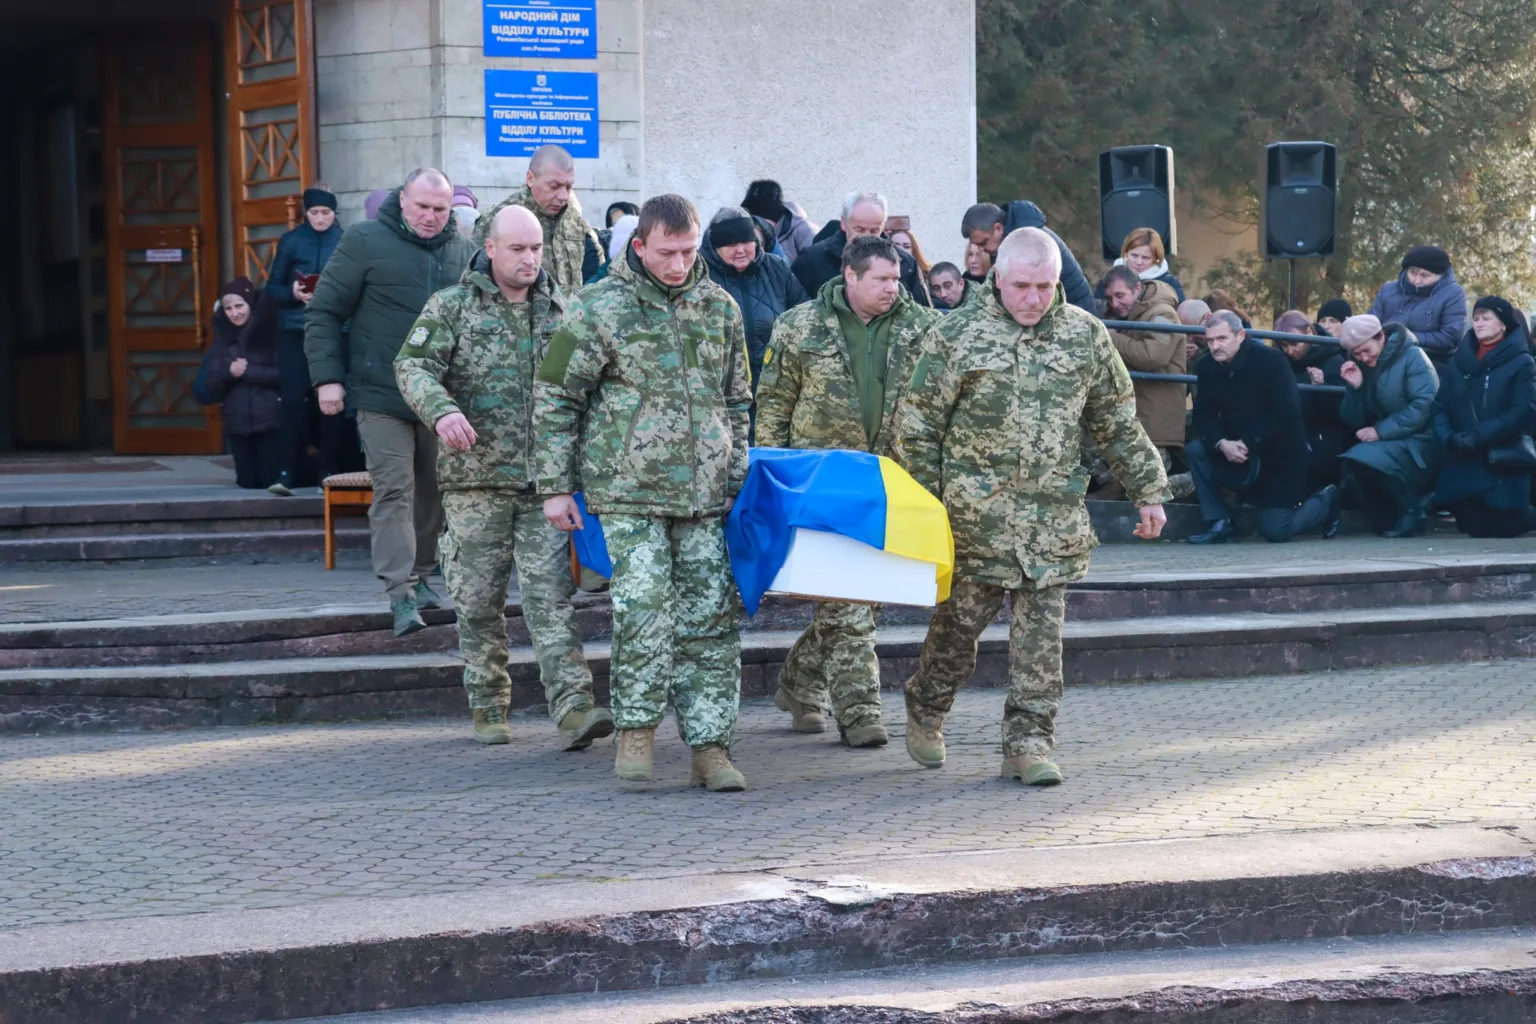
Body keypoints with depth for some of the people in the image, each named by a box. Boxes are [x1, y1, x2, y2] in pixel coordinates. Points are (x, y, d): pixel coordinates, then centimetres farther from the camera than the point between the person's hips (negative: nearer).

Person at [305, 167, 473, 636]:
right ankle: (401, 595, -11)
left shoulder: (461, 250, 8)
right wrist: (327, 377, -7)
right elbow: (323, 312, -1)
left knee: (432, 490, 11)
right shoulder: (366, 242, -4)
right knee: (393, 492, -8)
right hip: (383, 396, -4)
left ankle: (419, 575, 26)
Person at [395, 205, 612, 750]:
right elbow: (413, 365, -8)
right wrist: (441, 410, -27)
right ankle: (488, 710, 16)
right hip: (475, 479, -1)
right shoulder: (451, 306, 2)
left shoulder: (557, 309, 12)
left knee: (551, 593, -7)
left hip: (542, 480, 2)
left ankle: (574, 706, -15)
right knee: (479, 601, 5)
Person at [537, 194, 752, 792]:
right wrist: (556, 487, -1)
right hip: (629, 492, -4)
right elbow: (555, 398, 1)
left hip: (705, 494, 4)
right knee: (644, 606, -12)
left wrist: (739, 479, 17)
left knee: (711, 615, 2)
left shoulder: (720, 308, 10)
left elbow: (738, 401, 20)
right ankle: (637, 730, 3)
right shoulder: (597, 309, -3)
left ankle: (710, 746, 7)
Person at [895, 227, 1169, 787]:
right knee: (961, 617, 5)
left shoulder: (1085, 335, 7)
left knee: (1042, 626, 0)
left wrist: (1148, 490, 15)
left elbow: (1119, 422, 16)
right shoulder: (956, 334, -3)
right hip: (976, 510, -2)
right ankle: (925, 711, 29)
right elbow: (918, 425, 0)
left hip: (1054, 511, 2)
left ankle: (1028, 743, 5)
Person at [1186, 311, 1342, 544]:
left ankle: (1326, 501, 23)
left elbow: (1286, 411, -24)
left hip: (1278, 455, -5)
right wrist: (1221, 444, -24)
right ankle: (1220, 523, -10)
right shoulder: (1208, 367, -2)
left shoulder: (1271, 360, -17)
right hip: (1234, 452, 5)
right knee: (1195, 450, -19)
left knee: (1275, 531, -8)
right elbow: (1203, 415, -4)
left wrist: (1248, 444, -27)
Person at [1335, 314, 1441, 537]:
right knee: (1350, 469, -22)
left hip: (1418, 443, -6)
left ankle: (1412, 512, -11)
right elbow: (1353, 423, 7)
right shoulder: (1358, 366, 9)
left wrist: (1381, 431, -20)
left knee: (1365, 460, -29)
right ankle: (1387, 517, -1)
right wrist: (1354, 388, -10)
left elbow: (1423, 407, -18)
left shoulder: (1412, 357, -8)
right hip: (1383, 444, 6)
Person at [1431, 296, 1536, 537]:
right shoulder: (1459, 362, 12)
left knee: (1506, 527, -9)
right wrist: (1448, 437, -14)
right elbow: (1439, 406, 7)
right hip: (1462, 464, 4)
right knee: (1475, 528, 2)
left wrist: (1478, 436, -20)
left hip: (1503, 462, -4)